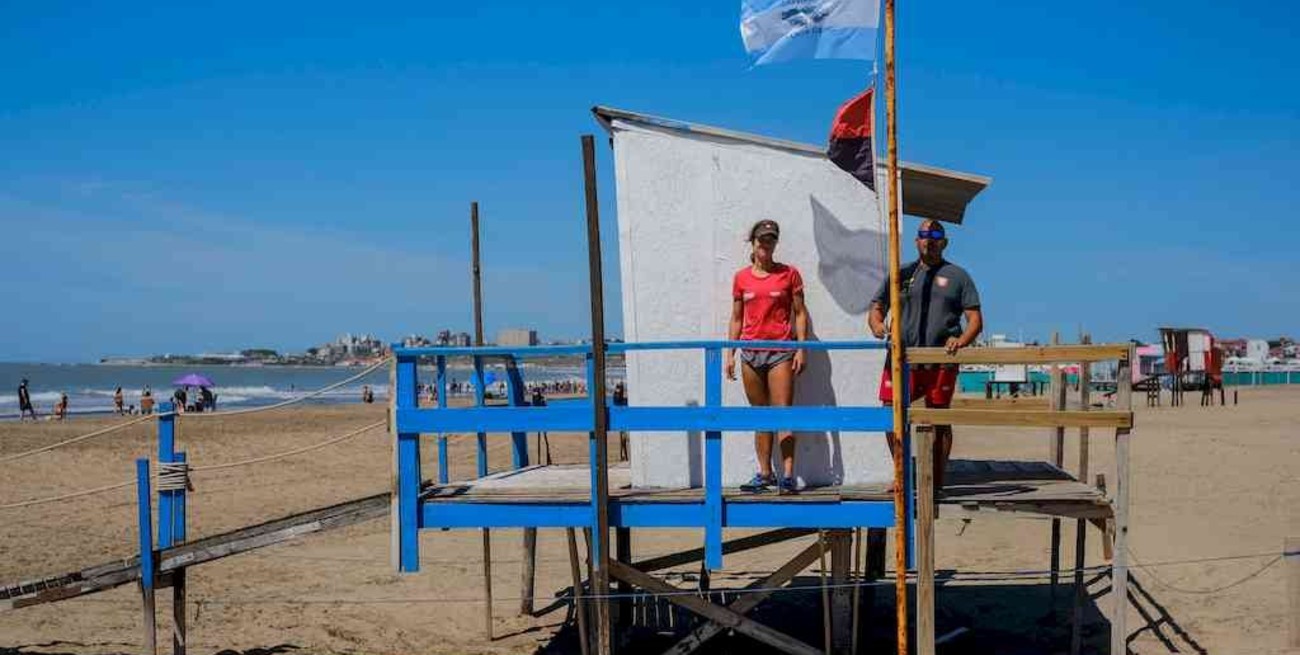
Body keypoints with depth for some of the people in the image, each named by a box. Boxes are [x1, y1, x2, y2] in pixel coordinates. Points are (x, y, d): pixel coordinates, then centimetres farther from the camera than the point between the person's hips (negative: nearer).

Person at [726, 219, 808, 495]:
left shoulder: (789, 274, 4)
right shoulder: (741, 277, 10)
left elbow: (800, 314, 3)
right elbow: (736, 318, 14)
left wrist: (801, 349, -5)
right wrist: (730, 353, 8)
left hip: (780, 351, -3)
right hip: (750, 353, 3)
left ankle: (788, 475, -11)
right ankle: (764, 474, 14)